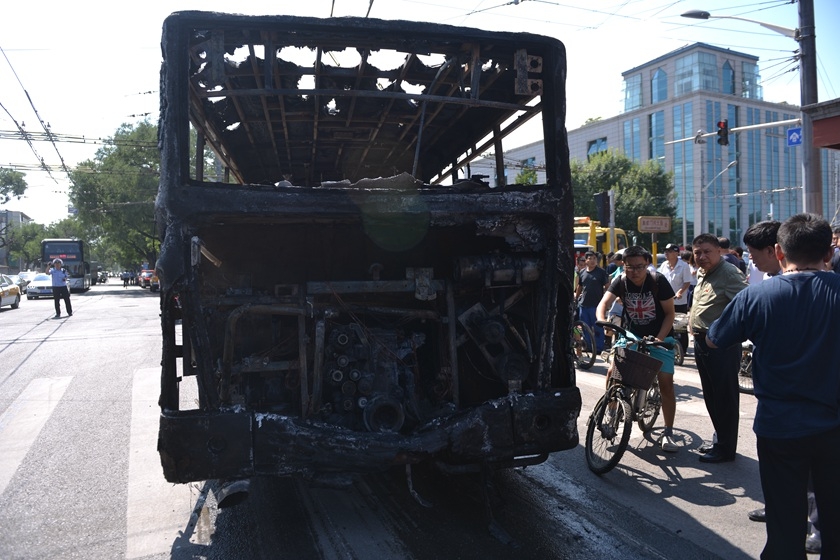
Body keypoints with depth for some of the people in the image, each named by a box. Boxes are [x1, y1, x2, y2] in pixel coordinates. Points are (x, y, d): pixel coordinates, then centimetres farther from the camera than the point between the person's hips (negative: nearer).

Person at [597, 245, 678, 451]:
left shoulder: (658, 281, -16)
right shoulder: (621, 281, -9)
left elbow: (670, 313, -11)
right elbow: (604, 303, -20)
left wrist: (659, 338, -22)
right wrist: (601, 321, -42)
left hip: (659, 336, -2)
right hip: (631, 335, 2)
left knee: (666, 383, -9)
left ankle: (668, 433, 3)